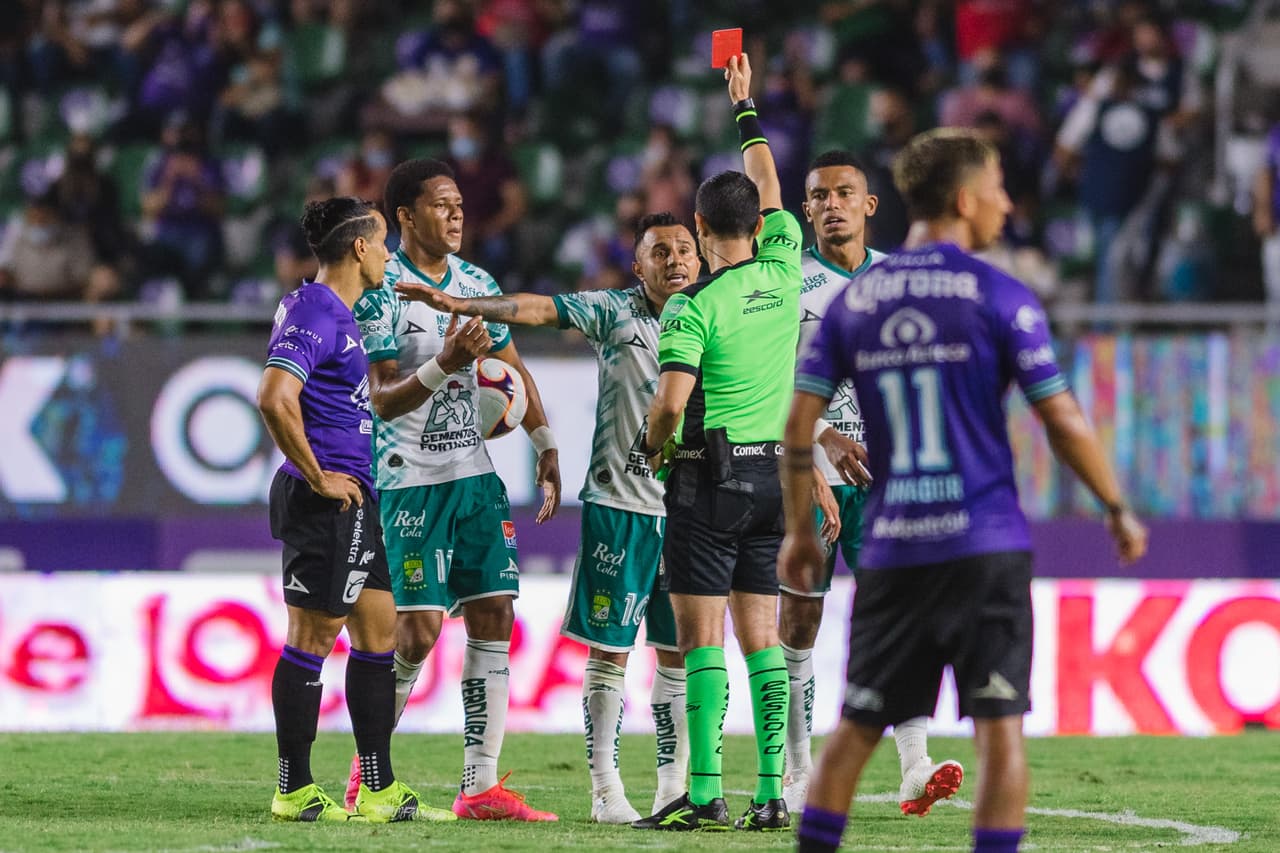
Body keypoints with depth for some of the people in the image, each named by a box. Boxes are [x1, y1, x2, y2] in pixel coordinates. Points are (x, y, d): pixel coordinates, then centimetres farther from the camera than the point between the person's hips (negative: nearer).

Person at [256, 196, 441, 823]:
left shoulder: (335, 313, 17)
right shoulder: (315, 313, -15)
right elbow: (274, 399, -26)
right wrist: (317, 477, -20)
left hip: (350, 501, 11)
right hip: (326, 503, -11)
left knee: (378, 632, 12)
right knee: (311, 640, -5)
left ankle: (380, 791, 16)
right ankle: (295, 791, 0)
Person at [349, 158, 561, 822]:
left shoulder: (476, 282, 11)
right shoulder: (380, 290, -10)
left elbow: (512, 369, 21)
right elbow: (383, 400, -14)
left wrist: (547, 451, 17)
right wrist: (444, 365, -30)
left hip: (475, 474, 7)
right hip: (410, 480, -7)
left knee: (494, 617, -1)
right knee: (417, 630, -9)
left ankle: (481, 786, 1)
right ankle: (367, 768, 11)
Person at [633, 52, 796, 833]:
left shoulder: (694, 307, -11)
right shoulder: (783, 275, 4)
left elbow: (671, 401, -20)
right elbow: (771, 191, 21)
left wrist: (654, 446, 2)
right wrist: (746, 107, 31)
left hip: (710, 477, -5)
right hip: (776, 473, 5)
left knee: (703, 639, -5)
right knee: (762, 637, 6)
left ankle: (706, 792, -10)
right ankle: (772, 792, 3)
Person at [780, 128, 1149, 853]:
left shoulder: (853, 300, 8)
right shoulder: (1001, 297, -4)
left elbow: (799, 423, 5)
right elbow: (1065, 423, -5)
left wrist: (801, 530, 16)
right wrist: (1119, 511, 8)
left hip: (892, 550, 4)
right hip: (986, 547, -4)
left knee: (856, 731, 12)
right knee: (1001, 732, -3)